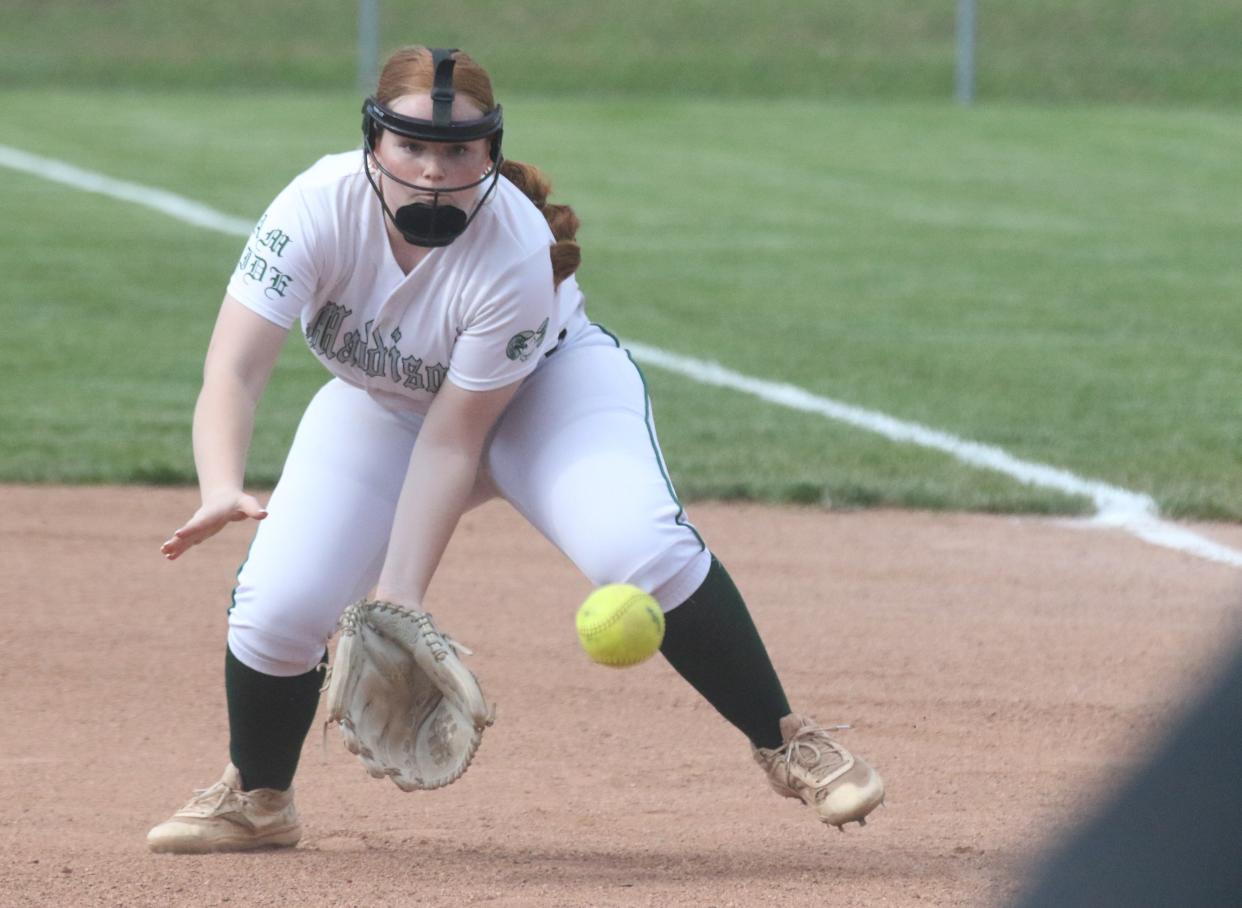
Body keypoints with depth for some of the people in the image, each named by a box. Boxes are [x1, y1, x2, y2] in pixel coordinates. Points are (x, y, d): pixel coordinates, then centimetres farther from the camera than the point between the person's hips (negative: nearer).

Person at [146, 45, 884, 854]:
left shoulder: (517, 252, -35)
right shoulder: (320, 208, -31)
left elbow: (453, 438, -29)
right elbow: (234, 370, -37)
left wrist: (400, 595, -34)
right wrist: (222, 489, -57)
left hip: (547, 386, -2)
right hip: (382, 406, 3)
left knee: (641, 545, -30)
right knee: (279, 603, -17)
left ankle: (785, 742, -13)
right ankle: (257, 798, 14)